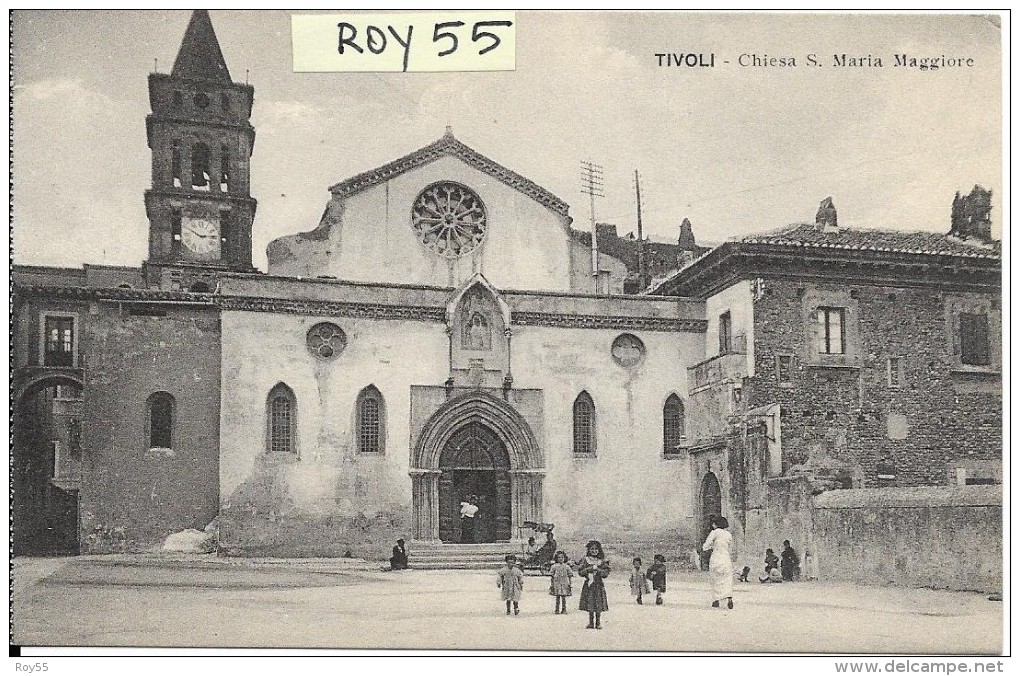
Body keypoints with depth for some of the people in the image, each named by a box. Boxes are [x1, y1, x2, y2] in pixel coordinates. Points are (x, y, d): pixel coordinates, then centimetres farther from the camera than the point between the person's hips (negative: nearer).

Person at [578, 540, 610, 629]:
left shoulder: (602, 561, 7)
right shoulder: (585, 560, 4)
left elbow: (606, 573, 1)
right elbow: (580, 572, -3)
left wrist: (597, 569, -11)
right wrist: (591, 568, -12)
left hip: (599, 585, 1)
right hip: (588, 585, -1)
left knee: (599, 606, -1)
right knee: (590, 605, -2)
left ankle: (598, 623, 9)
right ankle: (591, 623, 9)